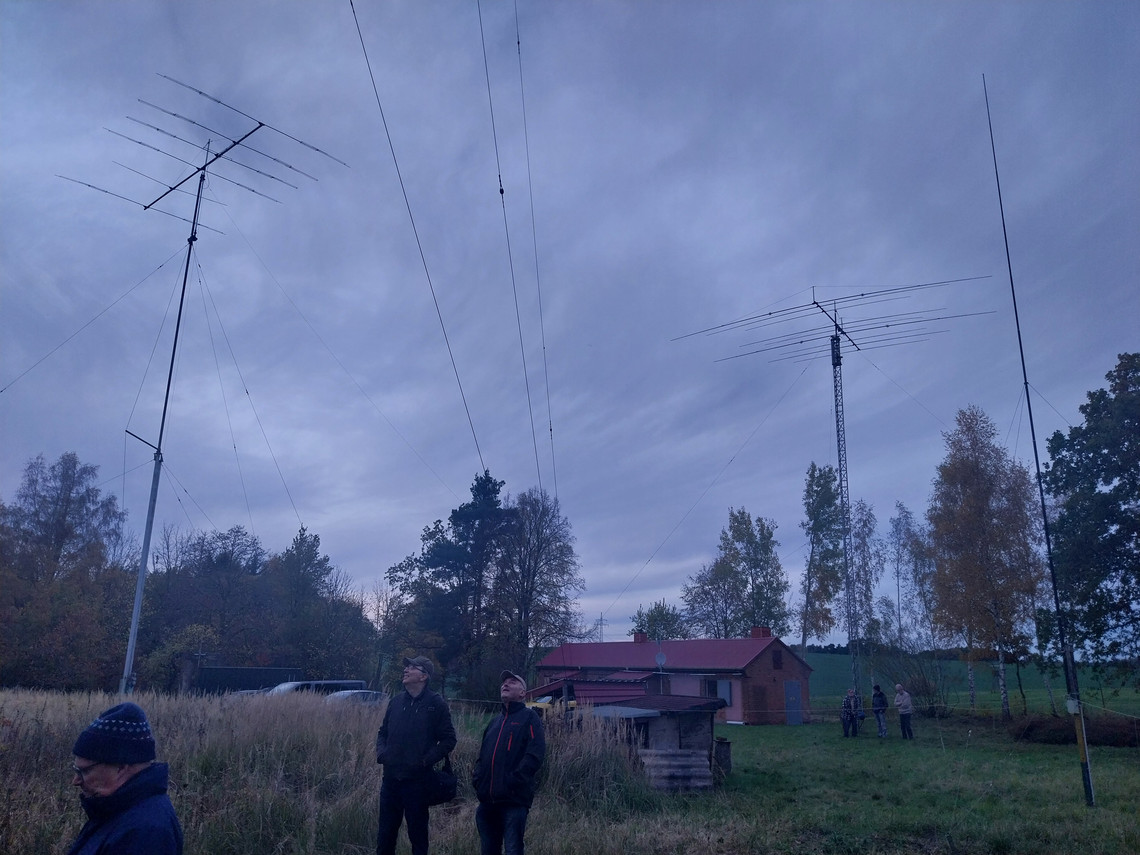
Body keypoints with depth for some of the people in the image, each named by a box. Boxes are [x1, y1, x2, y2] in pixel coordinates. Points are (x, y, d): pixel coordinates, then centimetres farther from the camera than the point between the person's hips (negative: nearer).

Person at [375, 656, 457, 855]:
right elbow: (383, 732, 19)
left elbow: (448, 739, -5)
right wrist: (381, 753, 1)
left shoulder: (436, 704, -7)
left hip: (417, 780, -4)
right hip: (391, 777, 4)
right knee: (386, 831, 12)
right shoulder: (396, 701, 8)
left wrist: (426, 760, -13)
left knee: (417, 831, 8)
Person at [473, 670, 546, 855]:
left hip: (514, 800, -7)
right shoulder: (495, 722, 20)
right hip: (488, 800, 7)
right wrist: (477, 776, 5)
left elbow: (535, 755, -12)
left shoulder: (529, 718, -1)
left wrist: (514, 781, -19)